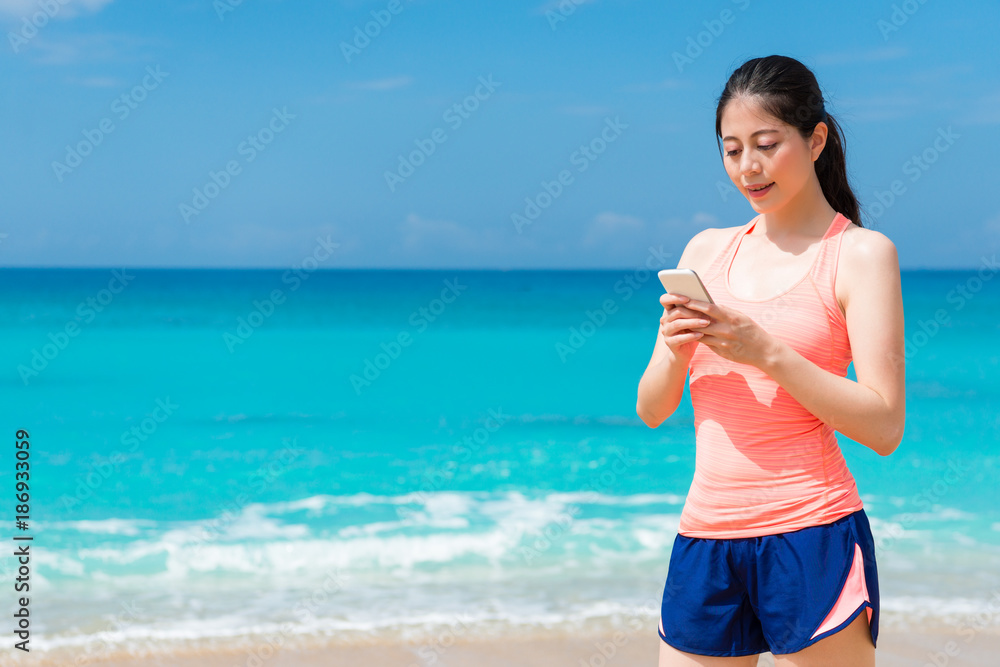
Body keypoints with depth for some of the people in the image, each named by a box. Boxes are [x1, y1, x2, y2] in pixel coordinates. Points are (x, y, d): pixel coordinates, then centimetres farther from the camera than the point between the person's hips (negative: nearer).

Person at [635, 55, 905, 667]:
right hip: (705, 538, 5)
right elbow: (651, 411, 12)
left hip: (811, 538, -4)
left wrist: (766, 352, -18)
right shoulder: (706, 250, 12)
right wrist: (674, 350, -9)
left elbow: (885, 427, -10)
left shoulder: (861, 253, -2)